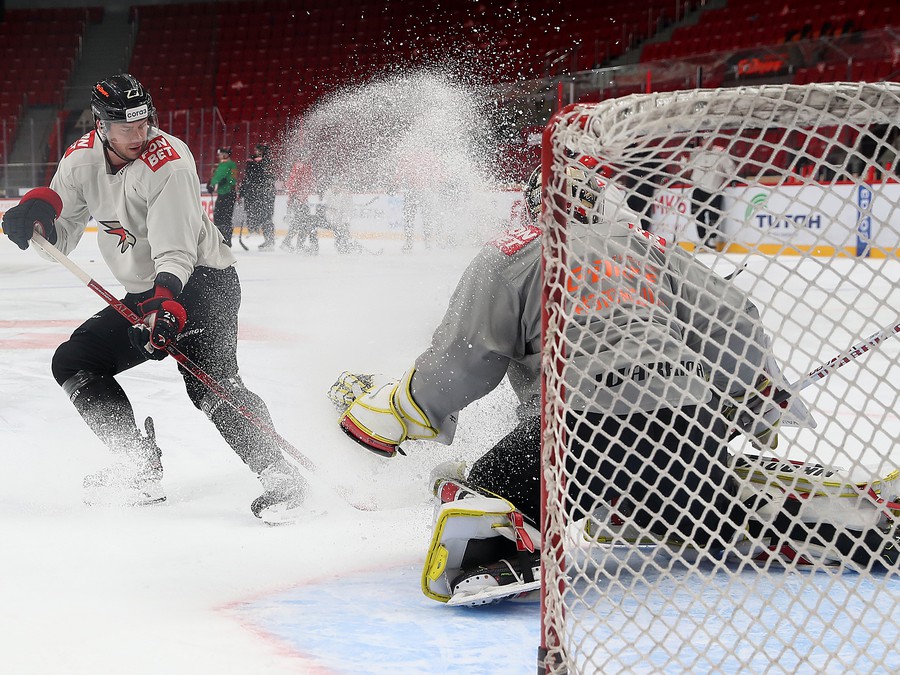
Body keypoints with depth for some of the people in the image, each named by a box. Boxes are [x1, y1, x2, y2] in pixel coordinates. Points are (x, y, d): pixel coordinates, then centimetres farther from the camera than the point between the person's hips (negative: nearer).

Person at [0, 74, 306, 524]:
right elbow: (59, 238, 5)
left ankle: (280, 478, -32)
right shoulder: (82, 159, -1)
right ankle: (139, 469, -1)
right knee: (73, 361, 3)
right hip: (146, 293, 9)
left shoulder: (168, 162, -22)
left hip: (200, 281, -8)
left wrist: (167, 302, -45)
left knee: (210, 384, -29)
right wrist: (37, 213, -18)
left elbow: (176, 253, -27)